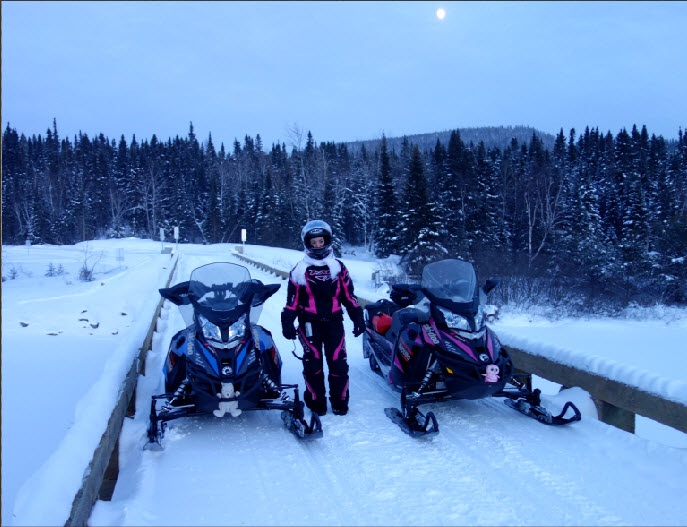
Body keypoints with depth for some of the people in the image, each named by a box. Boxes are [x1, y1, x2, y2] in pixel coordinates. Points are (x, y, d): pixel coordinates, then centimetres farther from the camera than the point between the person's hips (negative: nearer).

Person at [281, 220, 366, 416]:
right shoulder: (299, 270, 7)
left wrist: (357, 317, 8)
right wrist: (287, 322, -1)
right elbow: (292, 299, 7)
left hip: (334, 321, 1)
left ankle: (339, 401, 9)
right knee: (313, 363, -4)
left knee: (338, 362, -4)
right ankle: (316, 401, 8)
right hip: (309, 324, -1)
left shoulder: (338, 267, 11)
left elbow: (349, 295, 13)